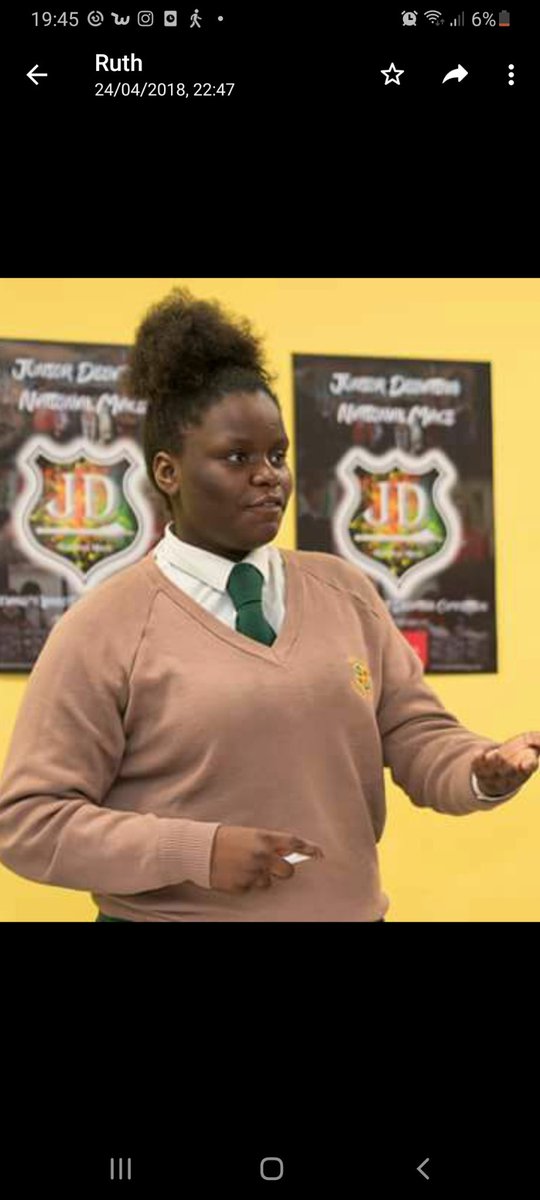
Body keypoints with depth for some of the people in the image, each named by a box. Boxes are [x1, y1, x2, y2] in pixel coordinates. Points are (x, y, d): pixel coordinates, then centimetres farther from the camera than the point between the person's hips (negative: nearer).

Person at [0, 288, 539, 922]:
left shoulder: (345, 591, 3)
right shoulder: (103, 629, -10)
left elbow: (416, 737, 3)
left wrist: (482, 772, -19)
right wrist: (196, 853, -21)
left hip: (349, 908, 4)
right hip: (171, 914, -4)